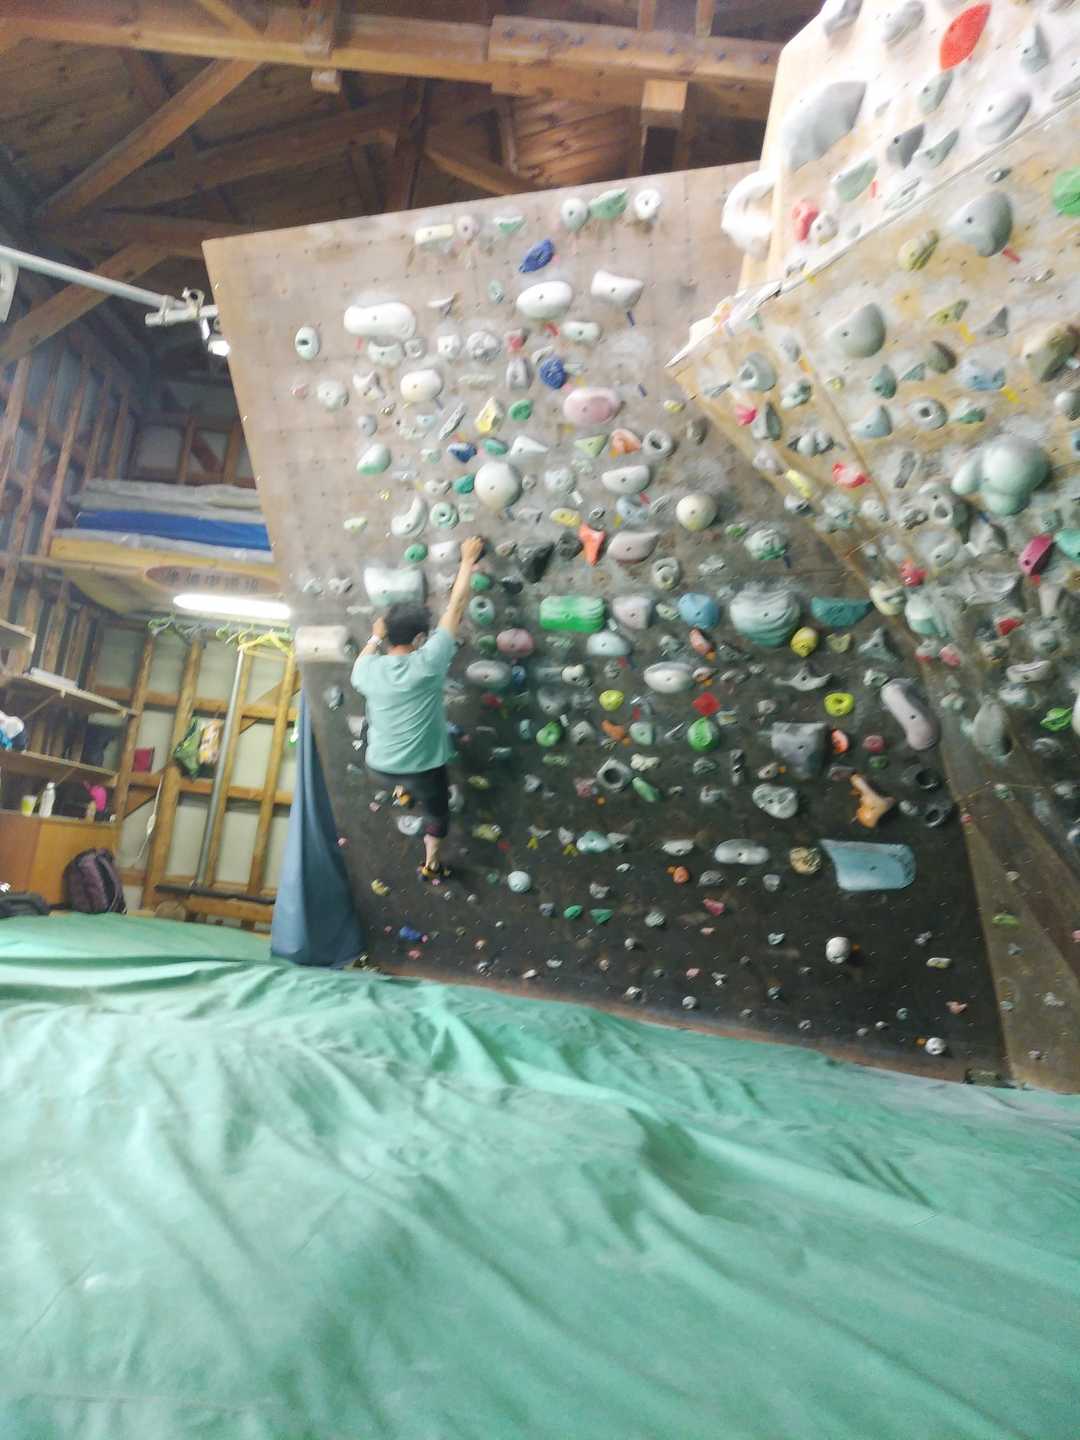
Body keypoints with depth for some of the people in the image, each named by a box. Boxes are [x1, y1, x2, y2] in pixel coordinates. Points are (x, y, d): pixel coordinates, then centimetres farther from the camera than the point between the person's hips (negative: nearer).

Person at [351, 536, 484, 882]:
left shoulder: (369, 669, -13)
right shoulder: (427, 664, -22)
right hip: (422, 769, -3)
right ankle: (431, 865, 43)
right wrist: (468, 560, -6)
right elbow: (455, 608, -15)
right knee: (437, 812, 29)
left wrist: (375, 637, 26)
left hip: (379, 767, 3)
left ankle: (402, 791, 43)